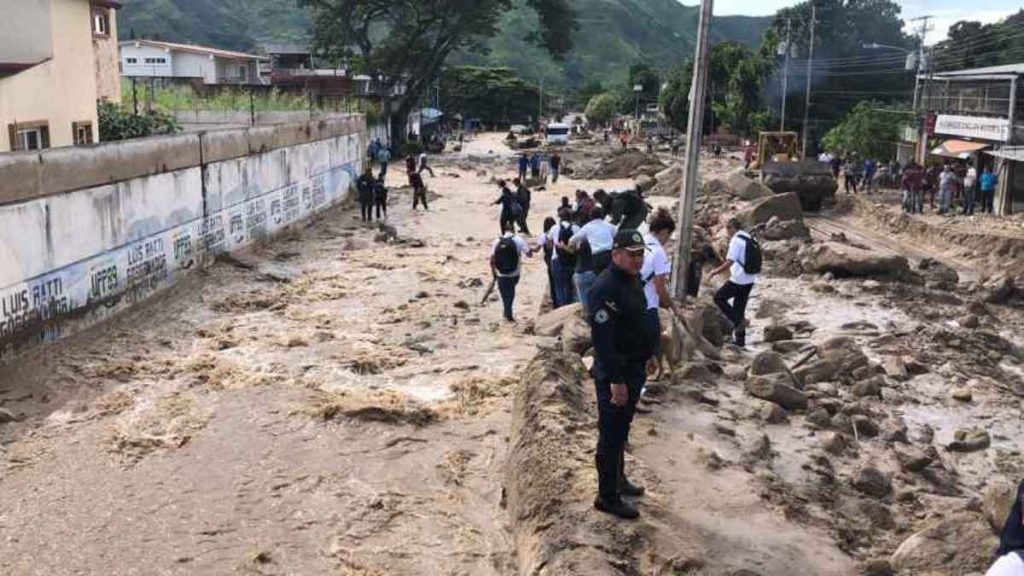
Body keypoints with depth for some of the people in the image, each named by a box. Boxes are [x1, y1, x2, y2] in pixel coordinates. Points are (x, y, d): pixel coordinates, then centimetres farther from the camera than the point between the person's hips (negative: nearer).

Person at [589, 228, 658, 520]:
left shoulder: (632, 280, 8)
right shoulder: (606, 288, -24)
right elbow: (602, 339, -27)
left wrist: (646, 357, 21)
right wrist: (615, 380, -27)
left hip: (633, 369, 10)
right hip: (615, 374, -10)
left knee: (622, 430, 23)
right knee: (611, 435, 1)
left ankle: (618, 479, 39)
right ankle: (607, 497, 12)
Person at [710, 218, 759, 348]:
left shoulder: (736, 240, -14)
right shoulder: (751, 240, 11)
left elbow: (729, 262, -19)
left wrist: (716, 271, -5)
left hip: (738, 280, -8)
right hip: (750, 280, 8)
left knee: (719, 298, 9)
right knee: (739, 308, 16)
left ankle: (738, 321, -1)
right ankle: (740, 340, 19)